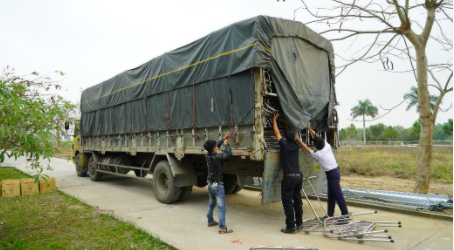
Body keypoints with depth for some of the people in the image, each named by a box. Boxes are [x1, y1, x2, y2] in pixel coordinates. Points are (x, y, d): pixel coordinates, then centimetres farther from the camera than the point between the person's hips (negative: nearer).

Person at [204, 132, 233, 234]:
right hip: (217, 185, -9)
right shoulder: (216, 157, -24)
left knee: (211, 204, 23)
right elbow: (228, 154, -19)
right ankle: (222, 228, -5)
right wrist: (226, 143, -5)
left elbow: (216, 146, 14)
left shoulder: (208, 155, -1)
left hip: (210, 184, 9)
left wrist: (224, 138, 15)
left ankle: (210, 221, 36)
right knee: (221, 207, -5)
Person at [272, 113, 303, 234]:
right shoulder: (295, 146, 9)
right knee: (297, 201, 13)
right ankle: (299, 224, 21)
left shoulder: (284, 145, -4)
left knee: (287, 202, -2)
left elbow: (277, 133, 8)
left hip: (288, 178, -6)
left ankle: (290, 226, -1)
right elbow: (291, 134, 25)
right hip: (298, 176, 7)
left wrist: (274, 119, 22)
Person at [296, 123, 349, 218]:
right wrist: (309, 129, 17)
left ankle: (345, 214, 1)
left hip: (332, 174, -9)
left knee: (338, 195, -4)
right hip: (335, 171, 9)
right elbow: (318, 137, 12)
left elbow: (306, 148, -6)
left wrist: (298, 139, 0)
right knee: (331, 195, 13)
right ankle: (330, 214, 20)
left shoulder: (318, 154, -18)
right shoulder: (327, 146, -1)